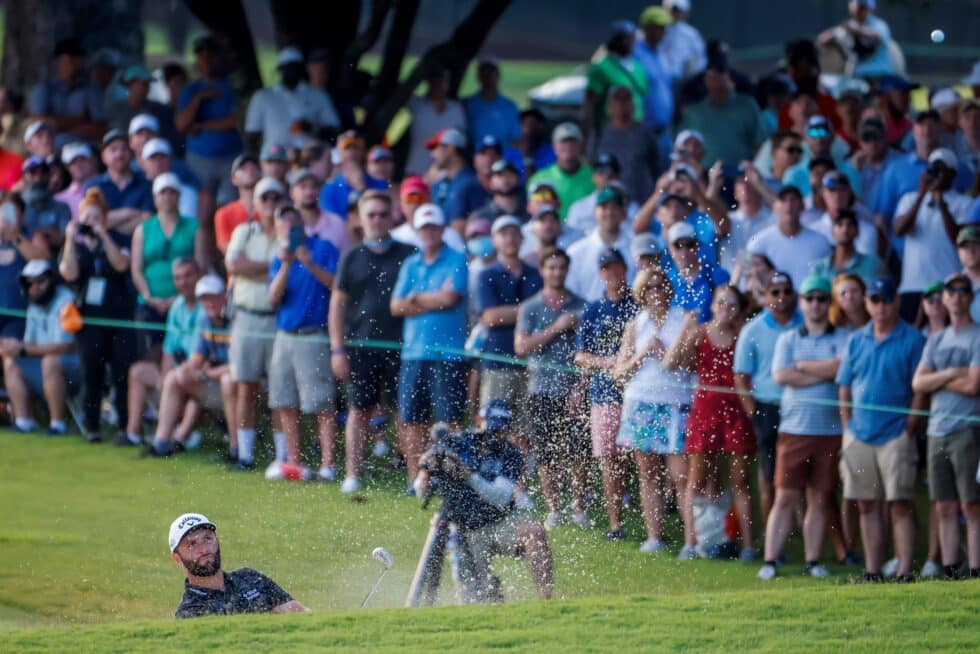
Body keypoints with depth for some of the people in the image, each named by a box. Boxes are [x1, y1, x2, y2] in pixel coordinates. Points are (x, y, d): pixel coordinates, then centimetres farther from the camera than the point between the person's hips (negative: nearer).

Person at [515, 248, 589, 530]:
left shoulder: (580, 307, 6)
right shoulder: (530, 308, 6)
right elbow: (521, 347, -4)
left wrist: (580, 389, -6)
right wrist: (556, 329, -12)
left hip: (572, 389, 0)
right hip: (541, 390, 0)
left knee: (578, 453, -6)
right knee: (546, 455, 2)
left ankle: (578, 507, 5)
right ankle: (553, 510, 11)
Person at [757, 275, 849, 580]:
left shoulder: (843, 339, 7)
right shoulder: (788, 339, 11)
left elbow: (843, 367, -13)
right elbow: (781, 376, -4)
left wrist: (802, 366, -4)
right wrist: (824, 373, -6)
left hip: (830, 431, 0)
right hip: (793, 429, 0)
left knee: (820, 498, 4)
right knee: (786, 498, -4)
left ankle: (813, 560, 11)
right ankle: (770, 561, -3)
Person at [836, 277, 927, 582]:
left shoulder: (911, 339, -2)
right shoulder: (857, 340, 12)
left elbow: (921, 388, -4)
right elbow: (844, 387, 14)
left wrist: (910, 427, -10)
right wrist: (848, 426, 6)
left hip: (895, 434, -5)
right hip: (859, 436, 5)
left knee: (900, 504, -7)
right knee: (868, 505, 7)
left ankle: (904, 570, -6)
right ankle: (872, 571, 11)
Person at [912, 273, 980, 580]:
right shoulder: (936, 341, 18)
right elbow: (918, 382, 9)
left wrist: (937, 379, 0)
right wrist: (950, 374, -6)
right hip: (937, 430, 6)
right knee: (945, 508, 6)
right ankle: (949, 573, 7)